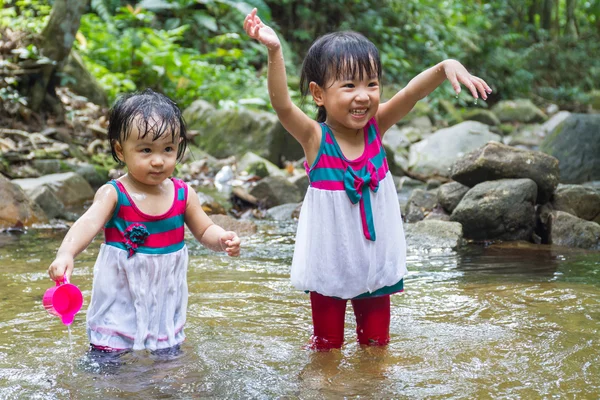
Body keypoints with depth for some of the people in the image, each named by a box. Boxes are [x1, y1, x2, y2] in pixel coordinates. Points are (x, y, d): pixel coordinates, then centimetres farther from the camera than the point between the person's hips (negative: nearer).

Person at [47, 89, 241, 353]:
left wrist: (222, 240, -16)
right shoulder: (113, 194, -15)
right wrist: (65, 254, -50)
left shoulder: (183, 194, -2)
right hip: (120, 299, -3)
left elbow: (204, 230, 8)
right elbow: (88, 223, -31)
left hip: (166, 297, 4)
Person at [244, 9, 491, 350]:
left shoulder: (376, 126, -8)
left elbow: (414, 91, -21)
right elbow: (282, 104, -34)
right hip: (330, 260, -3)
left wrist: (447, 67, -41)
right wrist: (275, 52, -50)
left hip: (376, 257, 3)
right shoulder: (315, 138, -17)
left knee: (376, 341, 18)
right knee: (327, 344, 13)